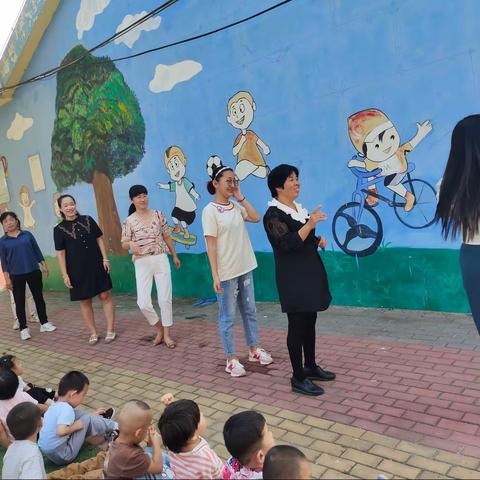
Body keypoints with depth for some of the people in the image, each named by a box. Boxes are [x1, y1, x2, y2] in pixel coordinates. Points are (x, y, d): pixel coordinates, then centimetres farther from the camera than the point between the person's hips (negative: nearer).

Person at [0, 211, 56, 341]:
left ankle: (44, 323, 21)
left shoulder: (27, 235, 3)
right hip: (16, 276, -1)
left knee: (39, 297, 9)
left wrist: (44, 265, 5)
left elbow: (37, 251, 8)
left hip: (34, 272, 1)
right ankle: (24, 329, 15)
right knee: (19, 302, 6)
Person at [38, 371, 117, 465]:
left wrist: (92, 416, 22)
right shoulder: (67, 409, -22)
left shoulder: (55, 406, 7)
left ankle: (101, 421, 24)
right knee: (87, 419, -5)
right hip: (63, 456, -9)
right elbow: (61, 431, -36)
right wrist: (77, 426, -19)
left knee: (77, 414, 10)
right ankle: (113, 427, 17)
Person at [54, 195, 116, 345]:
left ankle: (111, 330, 13)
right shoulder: (59, 229, -1)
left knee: (105, 296, 2)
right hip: (77, 270, -1)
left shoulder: (88, 220, 3)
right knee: (85, 301, 7)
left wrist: (105, 259, -2)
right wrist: (65, 275, -6)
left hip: (96, 265, 1)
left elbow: (99, 239, 6)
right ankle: (93, 333, 19)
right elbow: (60, 253, -2)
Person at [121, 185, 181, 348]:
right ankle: (159, 329, 20)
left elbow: (167, 237, 12)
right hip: (142, 263, 0)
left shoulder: (158, 215, 3)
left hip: (161, 260, 1)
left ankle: (167, 334, 17)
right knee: (143, 303, -6)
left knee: (165, 299, 0)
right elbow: (124, 244, 1)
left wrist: (175, 256, 17)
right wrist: (131, 244, -23)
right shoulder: (129, 221, -1)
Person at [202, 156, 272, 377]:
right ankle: (231, 359, 16)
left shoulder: (236, 206, 6)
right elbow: (211, 244, -14)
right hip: (226, 272, -7)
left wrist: (240, 197, -3)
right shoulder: (210, 210, -12)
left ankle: (254, 349, 32)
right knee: (228, 316, 4)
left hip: (245, 267, 7)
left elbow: (256, 218, -2)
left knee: (250, 310, 17)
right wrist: (215, 275, -17)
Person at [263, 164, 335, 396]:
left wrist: (318, 241, 5)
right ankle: (298, 379, 8)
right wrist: (309, 225, -31)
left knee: (310, 322, 15)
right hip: (292, 277, -9)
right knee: (297, 325, -3)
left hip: (310, 272, 9)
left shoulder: (299, 208, 13)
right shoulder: (274, 214, -14)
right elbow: (288, 243, -24)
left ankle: (310, 367, 29)